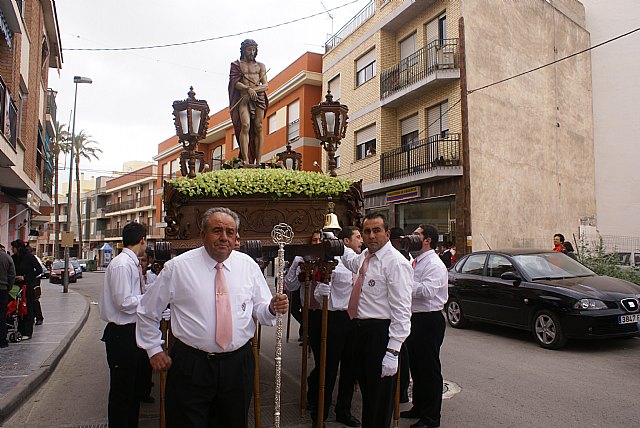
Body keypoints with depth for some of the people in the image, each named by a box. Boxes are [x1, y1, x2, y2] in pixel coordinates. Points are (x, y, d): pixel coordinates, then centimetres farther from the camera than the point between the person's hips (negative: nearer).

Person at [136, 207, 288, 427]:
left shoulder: (248, 265, 1)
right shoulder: (178, 266, -5)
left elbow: (260, 310, 4)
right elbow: (147, 312, 6)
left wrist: (273, 308, -17)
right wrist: (154, 350, 4)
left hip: (238, 365, 3)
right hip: (190, 366, -2)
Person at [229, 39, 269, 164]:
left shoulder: (260, 66, 21)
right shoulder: (236, 65, 16)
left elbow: (266, 85, 9)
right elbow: (235, 83, 1)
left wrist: (254, 89, -11)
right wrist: (248, 89, -17)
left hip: (259, 97, 2)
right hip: (243, 98, -2)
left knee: (258, 128, -7)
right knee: (245, 126, -20)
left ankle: (258, 162, -8)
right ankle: (246, 161, -27)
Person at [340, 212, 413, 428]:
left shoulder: (396, 262, -17)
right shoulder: (364, 257, 8)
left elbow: (402, 311, -21)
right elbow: (351, 260, 37)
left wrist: (392, 352, -22)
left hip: (381, 332, -8)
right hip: (361, 329, 8)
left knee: (380, 398, 6)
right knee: (366, 389, 21)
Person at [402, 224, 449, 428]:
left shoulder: (434, 264, -15)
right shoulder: (416, 261, 15)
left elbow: (426, 291, -27)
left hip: (429, 320, -10)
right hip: (415, 318, 10)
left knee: (429, 369, 1)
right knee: (416, 366, 19)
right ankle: (418, 407, 34)